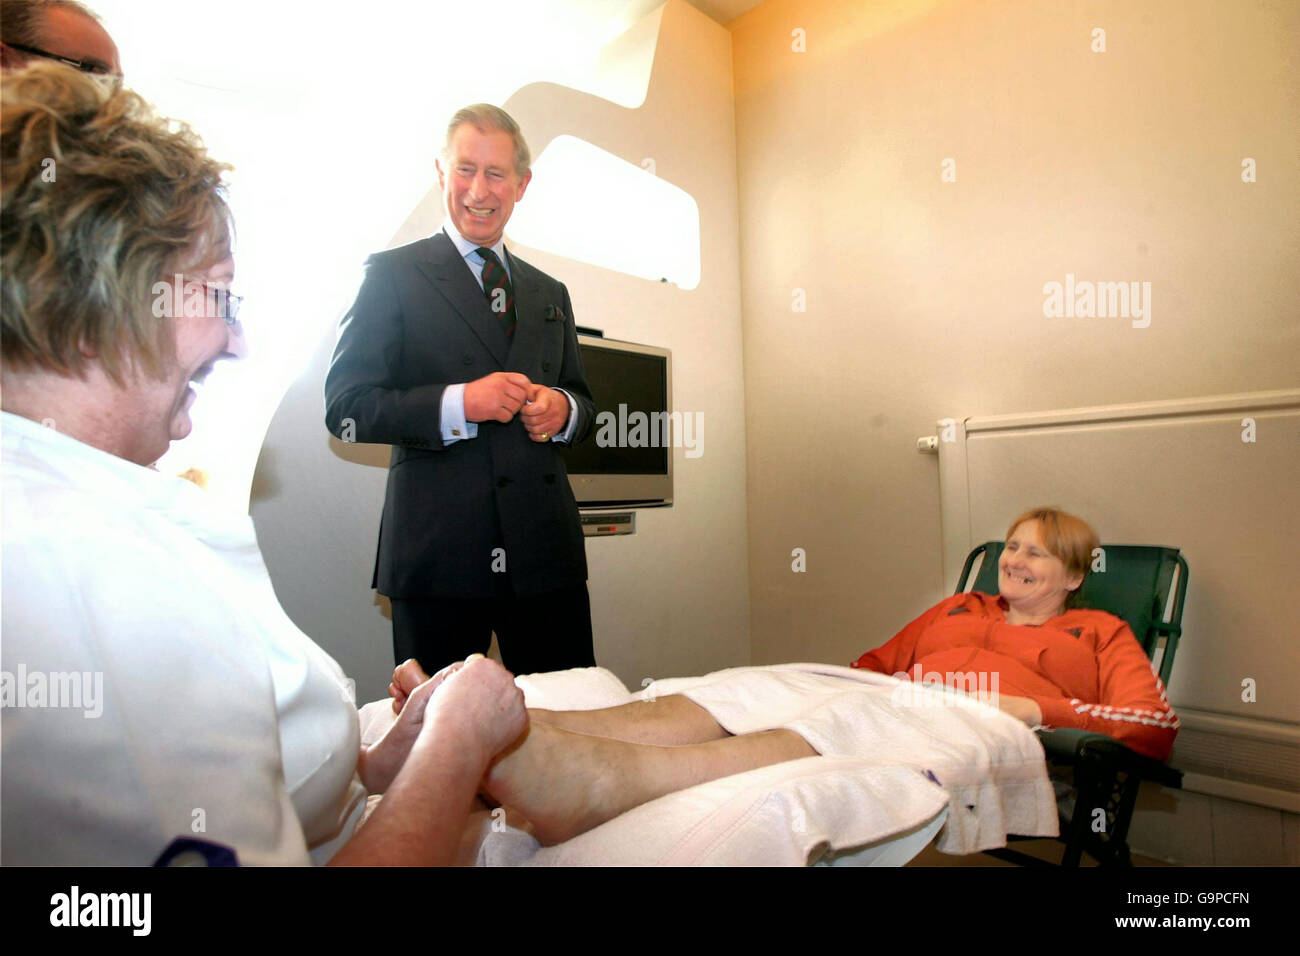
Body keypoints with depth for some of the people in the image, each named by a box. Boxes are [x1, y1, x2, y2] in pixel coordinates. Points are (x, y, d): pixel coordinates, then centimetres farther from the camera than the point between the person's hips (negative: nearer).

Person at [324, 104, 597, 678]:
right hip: (437, 556, -4)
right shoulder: (394, 275, 4)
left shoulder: (550, 294, 19)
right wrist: (460, 403, -16)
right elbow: (345, 407, -3)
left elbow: (581, 401, 23)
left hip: (545, 550, 4)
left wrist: (561, 410, -1)